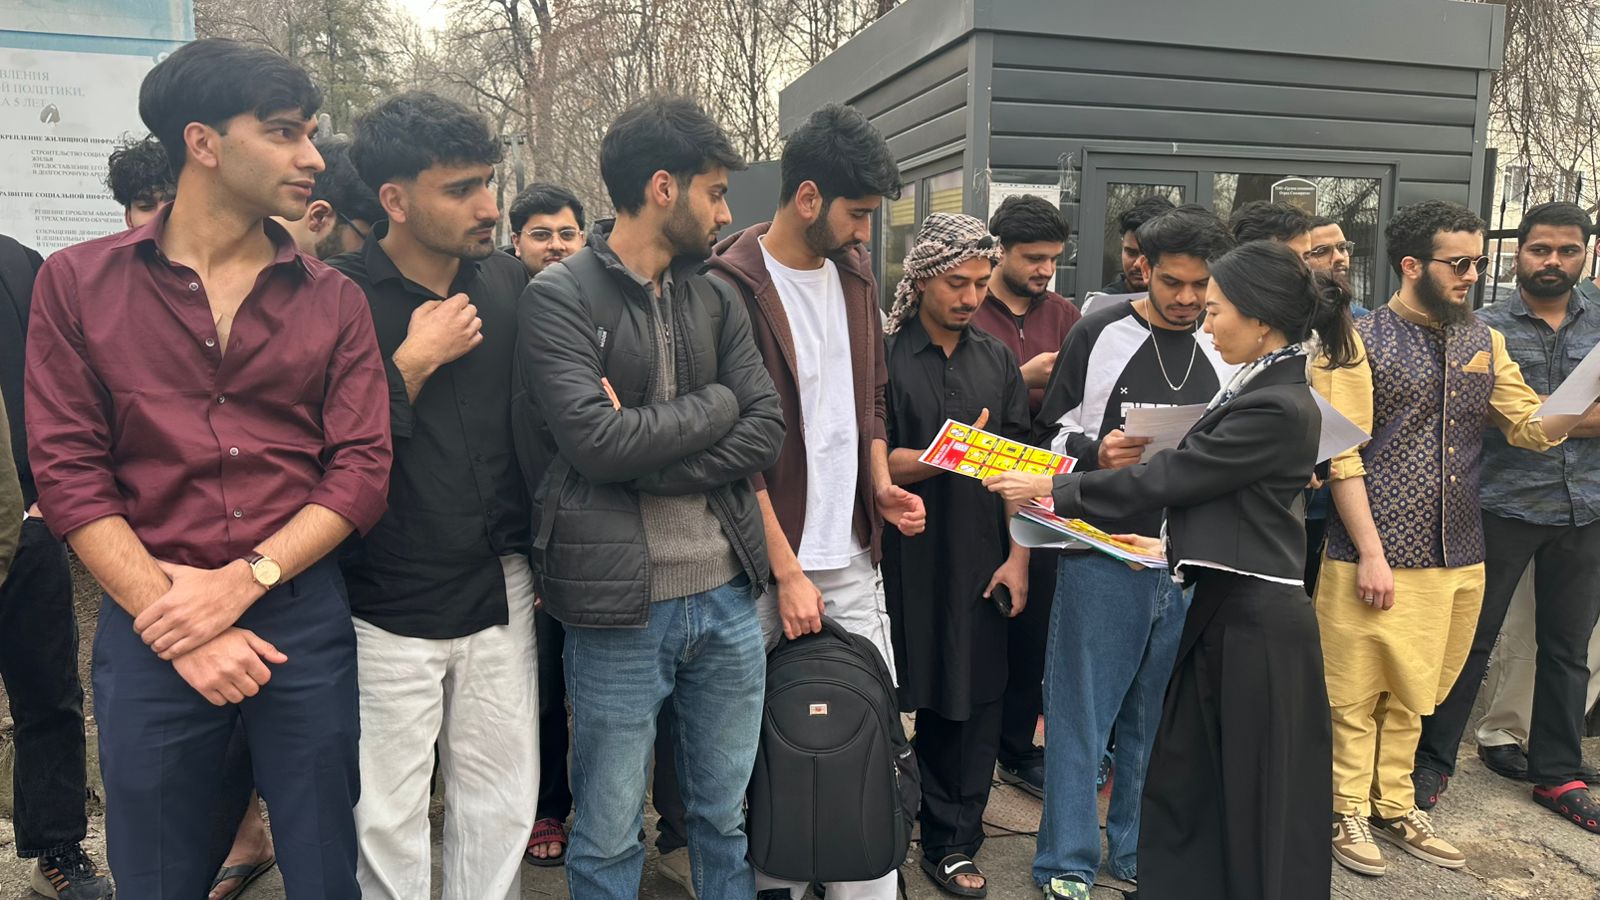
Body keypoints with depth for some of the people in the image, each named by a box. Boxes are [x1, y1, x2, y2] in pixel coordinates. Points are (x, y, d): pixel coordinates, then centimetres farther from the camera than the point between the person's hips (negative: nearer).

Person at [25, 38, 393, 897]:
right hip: (148, 627, 0)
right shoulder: (78, 282, 1)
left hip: (303, 620, 1)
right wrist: (172, 618, -11)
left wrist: (241, 581, -14)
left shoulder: (334, 299, 4)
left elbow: (362, 469, -3)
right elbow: (68, 471, -4)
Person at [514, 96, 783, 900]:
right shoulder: (558, 298, -7)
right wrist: (715, 404, -7)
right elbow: (596, 442, -20)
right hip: (618, 606, -5)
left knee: (726, 818, 19)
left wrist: (647, 463, -13)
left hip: (727, 595, 5)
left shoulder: (717, 298, 9)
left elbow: (765, 433, 0)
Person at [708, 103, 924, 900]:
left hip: (852, 553, 6)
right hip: (766, 560, -5)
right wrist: (787, 571, -14)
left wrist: (881, 487, 3)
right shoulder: (735, 284, -11)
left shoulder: (854, 271, 9)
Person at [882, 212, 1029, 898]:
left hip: (978, 564, 4)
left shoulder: (997, 361, 11)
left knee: (969, 702, 6)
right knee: (884, 705, 4)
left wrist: (1017, 556, 2)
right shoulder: (884, 357, -3)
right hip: (900, 559, -3)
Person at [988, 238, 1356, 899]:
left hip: (1256, 623, -9)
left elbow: (1169, 476, -17)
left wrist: (1053, 490, -9)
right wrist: (1173, 544, 12)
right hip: (1223, 607, 9)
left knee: (1254, 799, 7)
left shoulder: (1278, 408, -20)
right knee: (1183, 782, 16)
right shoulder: (1259, 389, 9)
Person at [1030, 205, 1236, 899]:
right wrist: (1098, 454, -18)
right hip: (1102, 554, -3)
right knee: (1082, 711, 3)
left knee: (1159, 716, 14)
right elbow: (1049, 435, 0)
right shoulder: (1099, 334, -2)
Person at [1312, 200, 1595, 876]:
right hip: (1376, 557, -5)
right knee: (1356, 693, 4)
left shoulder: (1484, 342, 12)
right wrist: (1370, 553, -15)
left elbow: (1533, 427, 10)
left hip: (1457, 559, 6)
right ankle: (1348, 812, 19)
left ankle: (1394, 807, 30)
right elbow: (1342, 457, -11)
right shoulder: (1360, 343, -7)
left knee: (1412, 694, 16)